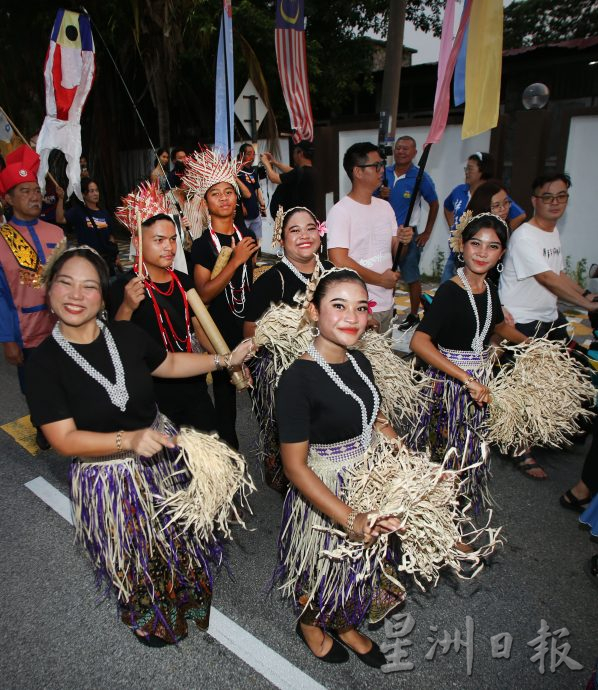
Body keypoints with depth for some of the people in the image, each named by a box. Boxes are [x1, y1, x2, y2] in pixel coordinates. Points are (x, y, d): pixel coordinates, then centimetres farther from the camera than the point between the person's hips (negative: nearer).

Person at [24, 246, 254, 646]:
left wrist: (225, 359, 1)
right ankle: (150, 619, 56)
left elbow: (170, 364, 6)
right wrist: (128, 440, -33)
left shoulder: (126, 335, -11)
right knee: (137, 561, 22)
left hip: (163, 454, 3)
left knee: (181, 539, 25)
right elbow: (65, 439, -19)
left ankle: (187, 596, 58)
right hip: (108, 479, -3)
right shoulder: (44, 363, -19)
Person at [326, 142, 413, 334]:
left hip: (387, 303, 8)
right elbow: (339, 261, -22)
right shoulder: (340, 211, -13)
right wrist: (380, 279, -14)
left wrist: (402, 241, -8)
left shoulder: (385, 207, 10)